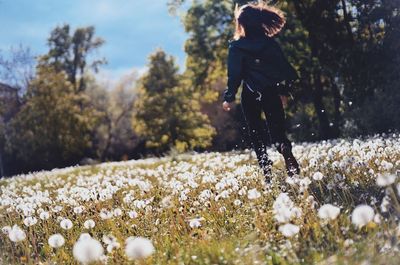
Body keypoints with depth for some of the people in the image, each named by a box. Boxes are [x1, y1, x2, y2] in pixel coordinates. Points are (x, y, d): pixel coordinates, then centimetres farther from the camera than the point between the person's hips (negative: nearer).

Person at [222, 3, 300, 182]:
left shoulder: (237, 47, -6)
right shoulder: (270, 43, 5)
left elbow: (234, 74, -9)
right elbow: (283, 67, 7)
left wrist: (229, 98, -1)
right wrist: (284, 91, 17)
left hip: (250, 95, -2)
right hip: (272, 93, 3)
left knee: (256, 135, 11)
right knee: (278, 132, 6)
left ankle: (267, 173, 3)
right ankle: (292, 166, -17)